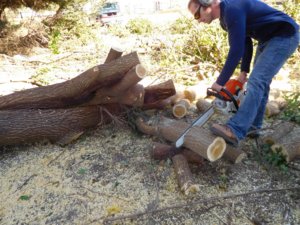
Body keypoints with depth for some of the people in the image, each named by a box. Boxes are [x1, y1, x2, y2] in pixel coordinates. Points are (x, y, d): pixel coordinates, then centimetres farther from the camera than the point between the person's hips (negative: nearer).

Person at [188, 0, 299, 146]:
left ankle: (235, 131, -30)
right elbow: (245, 42, 14)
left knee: (257, 81, -23)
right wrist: (244, 71, 8)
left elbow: (236, 50, -27)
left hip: (284, 36, -11)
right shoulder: (227, 13, 8)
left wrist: (220, 83, -21)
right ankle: (253, 125, 21)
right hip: (268, 39, 11)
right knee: (260, 80, 12)